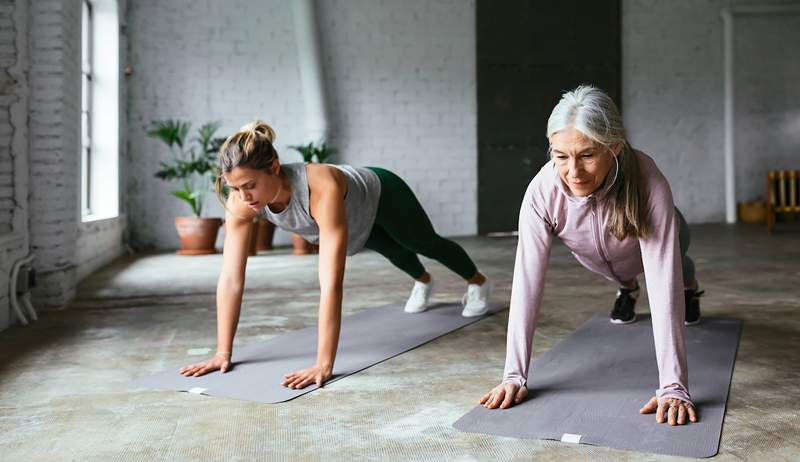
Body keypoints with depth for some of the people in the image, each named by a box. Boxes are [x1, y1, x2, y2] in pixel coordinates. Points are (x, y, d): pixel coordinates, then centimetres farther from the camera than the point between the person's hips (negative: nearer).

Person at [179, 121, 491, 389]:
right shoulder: (239, 202, -35)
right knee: (394, 252, 36)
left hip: (380, 196, -5)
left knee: (427, 244, 26)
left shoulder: (322, 190, -52)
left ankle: (478, 283, 60)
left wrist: (323, 365, -58)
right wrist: (223, 353, -33)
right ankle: (423, 282, 72)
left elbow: (331, 283, -56)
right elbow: (230, 278, -32)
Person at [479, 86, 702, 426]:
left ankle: (689, 288, 64)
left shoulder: (648, 182, -47)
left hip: (644, 236, 0)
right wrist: (514, 375, -44)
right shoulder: (542, 191, -42)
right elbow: (527, 283, -41)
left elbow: (663, 287, -49)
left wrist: (674, 386, -53)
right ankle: (627, 289, 62)